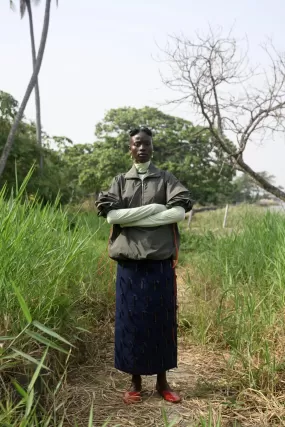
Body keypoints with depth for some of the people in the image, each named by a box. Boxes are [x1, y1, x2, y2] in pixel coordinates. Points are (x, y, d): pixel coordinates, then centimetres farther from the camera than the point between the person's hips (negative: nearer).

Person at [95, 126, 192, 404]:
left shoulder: (166, 179, 8)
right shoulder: (120, 181, 9)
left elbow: (179, 212, -9)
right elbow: (111, 215, -8)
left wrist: (132, 218, -11)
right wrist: (155, 208, -12)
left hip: (160, 261, 0)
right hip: (129, 261, 0)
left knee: (162, 319, 7)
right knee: (131, 320, 5)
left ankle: (162, 381, 23)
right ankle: (135, 382, 21)